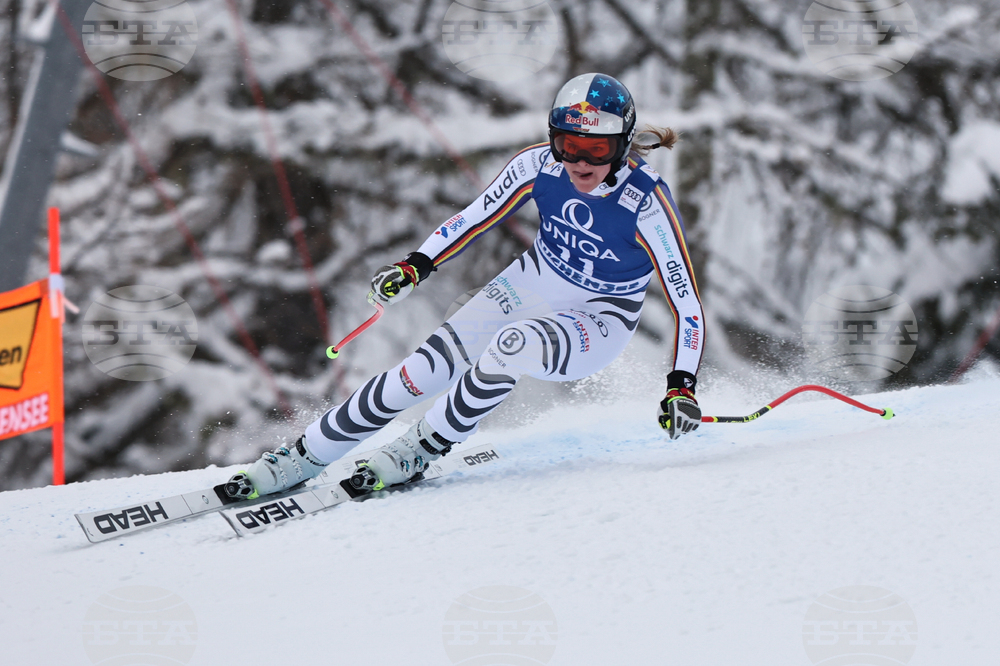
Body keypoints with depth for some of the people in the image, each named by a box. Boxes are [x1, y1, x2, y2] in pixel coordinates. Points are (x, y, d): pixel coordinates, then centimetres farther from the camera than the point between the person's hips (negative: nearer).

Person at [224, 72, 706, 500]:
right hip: (530, 285, 4)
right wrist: (416, 266, -10)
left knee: (511, 346, -35)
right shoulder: (539, 164, -17)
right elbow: (479, 215, -1)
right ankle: (305, 457, 1)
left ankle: (422, 450, -13)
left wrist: (682, 387, -32)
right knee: (427, 368, -13)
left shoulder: (647, 204, -29)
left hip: (599, 325, -4)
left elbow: (686, 300, -23)